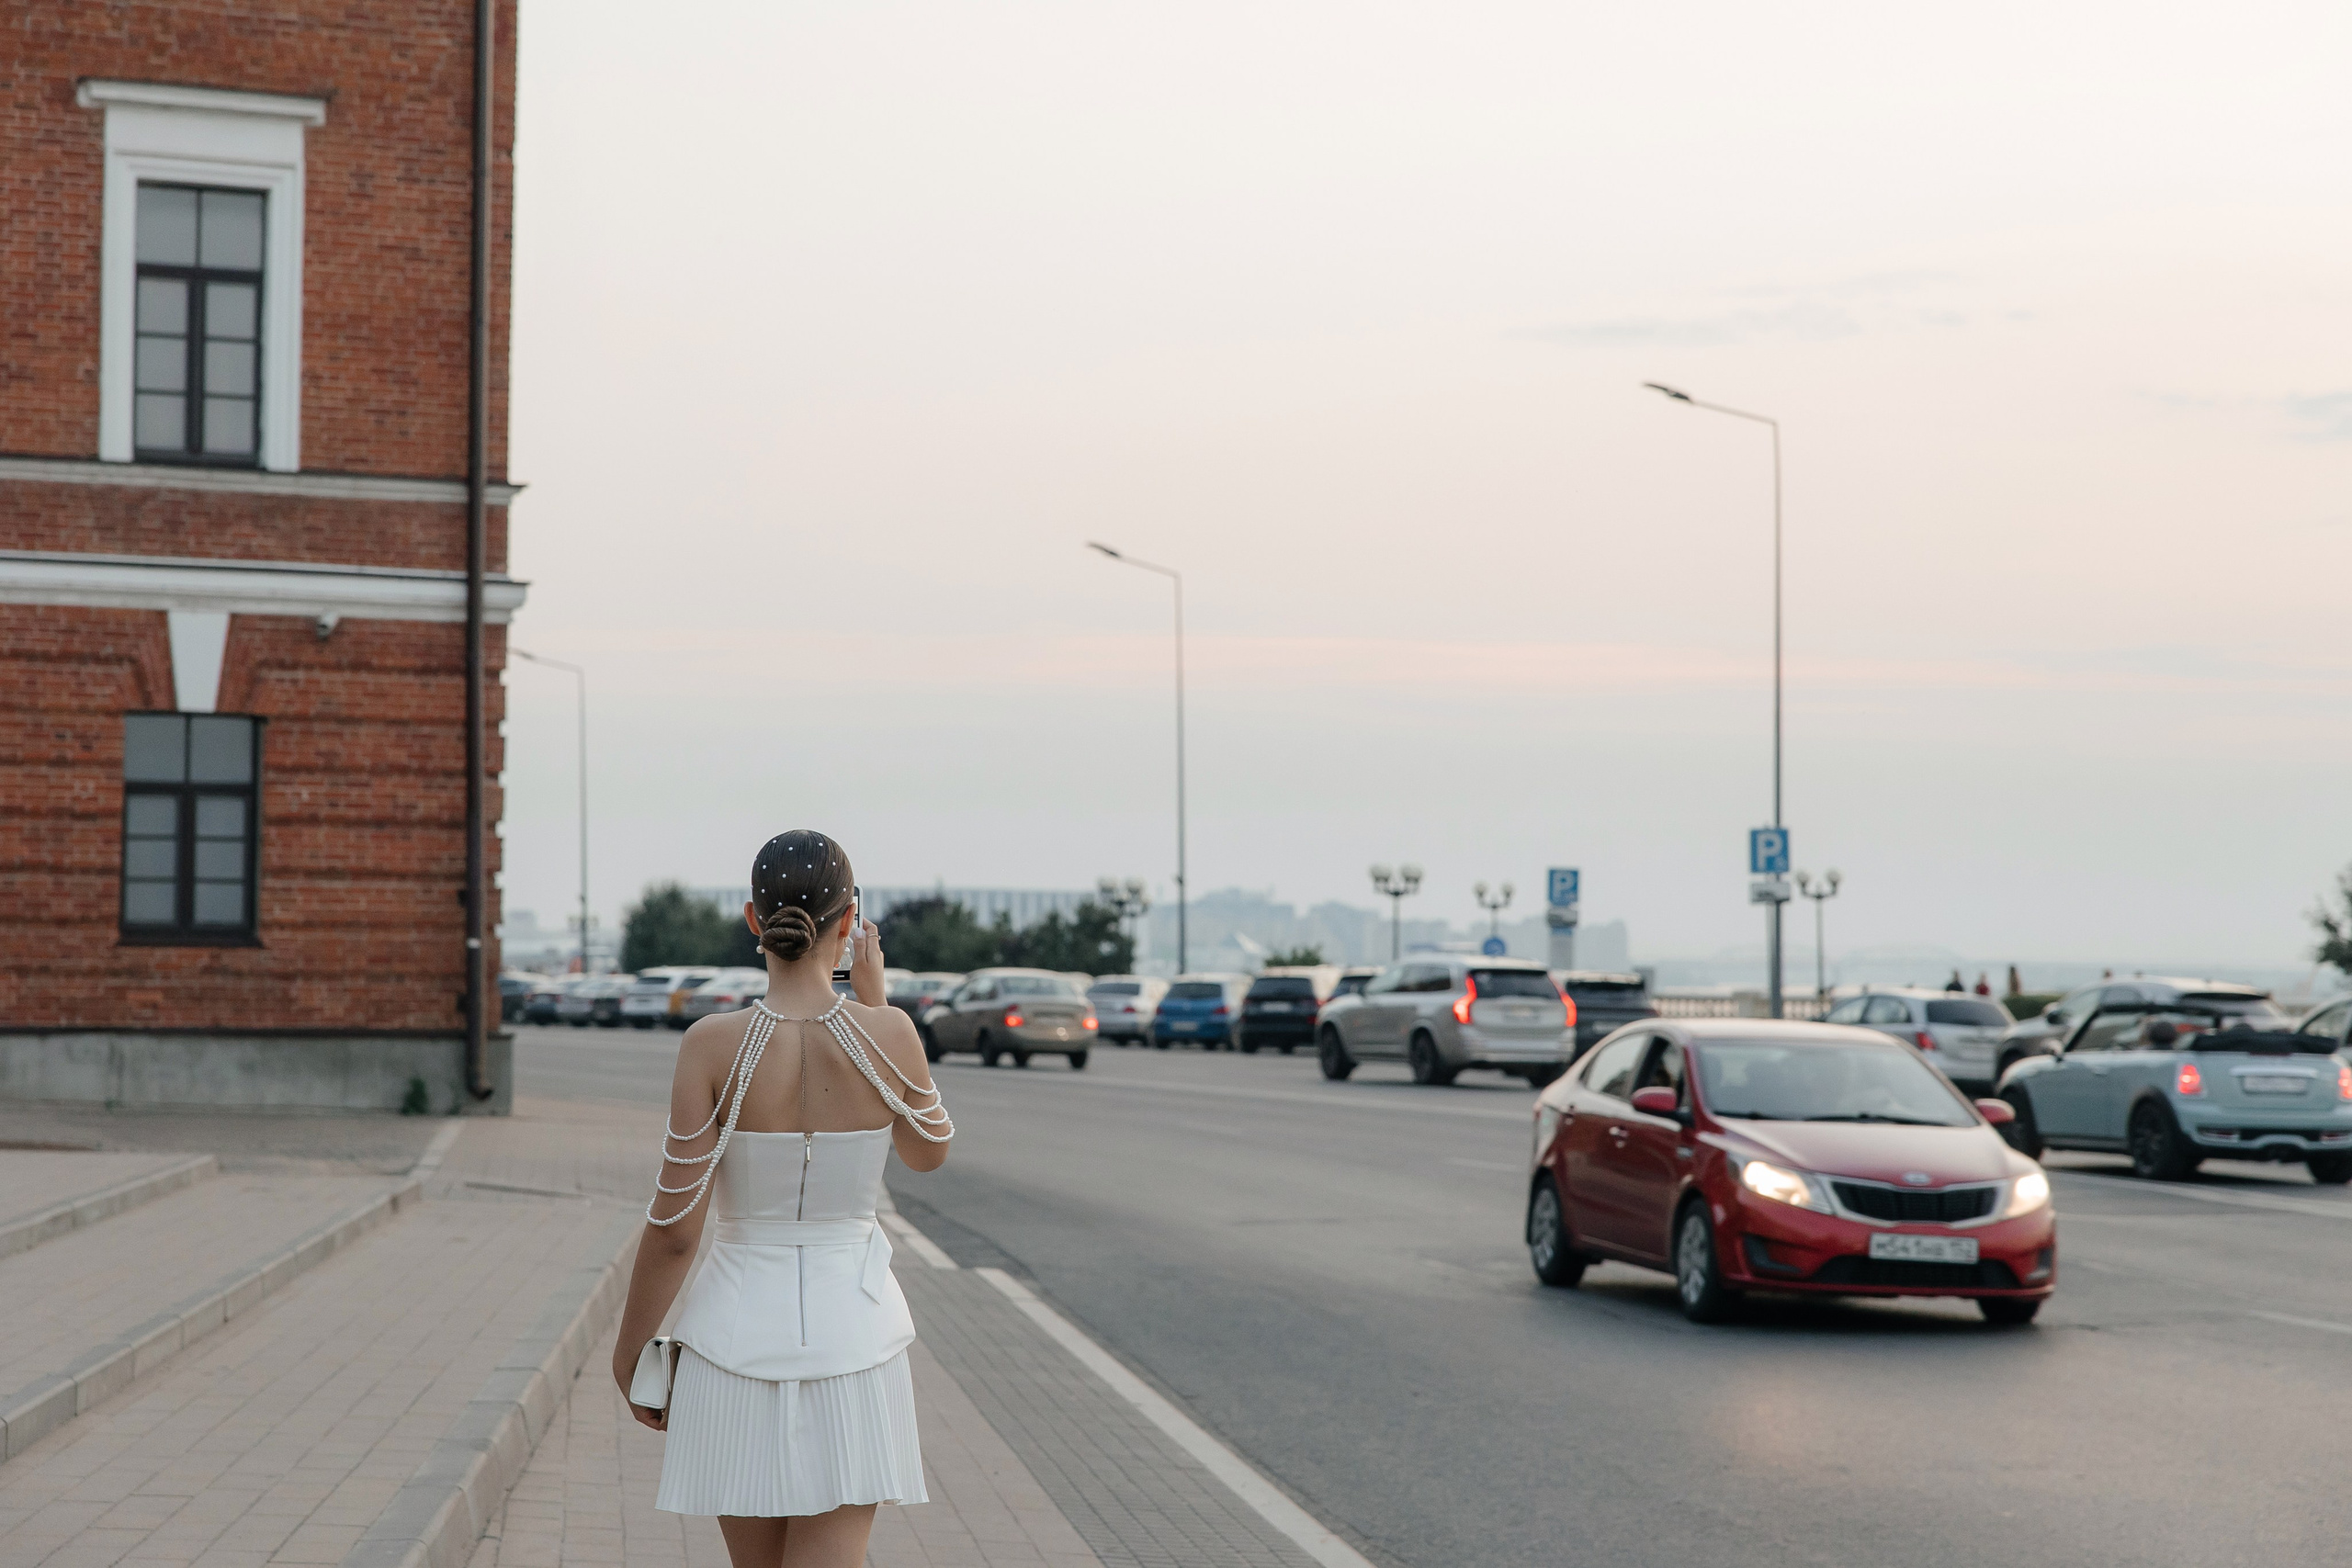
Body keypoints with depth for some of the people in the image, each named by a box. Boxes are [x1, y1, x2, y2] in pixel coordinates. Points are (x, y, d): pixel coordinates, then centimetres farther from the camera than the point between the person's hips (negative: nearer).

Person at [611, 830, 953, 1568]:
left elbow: (674, 1227, -10)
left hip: (739, 1336, 0)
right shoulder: (888, 1034, -9)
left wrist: (628, 1353, 5)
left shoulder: (712, 1044, -12)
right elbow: (929, 1151, 12)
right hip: (850, 1338, 0)